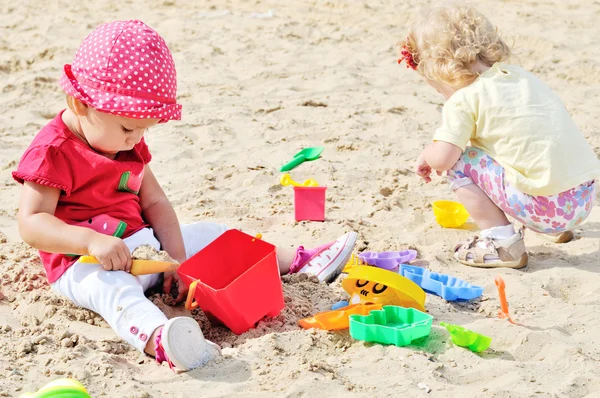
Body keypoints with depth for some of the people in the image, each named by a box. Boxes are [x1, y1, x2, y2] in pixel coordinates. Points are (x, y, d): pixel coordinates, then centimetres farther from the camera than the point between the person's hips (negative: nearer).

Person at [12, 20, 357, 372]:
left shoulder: (128, 144, 8)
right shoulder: (52, 152, -18)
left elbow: (155, 203, 7)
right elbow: (31, 224, -24)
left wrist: (177, 257, -7)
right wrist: (92, 240, -38)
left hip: (144, 244, 9)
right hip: (86, 263, -9)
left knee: (211, 235, 10)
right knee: (112, 286, -41)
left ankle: (300, 261, 15)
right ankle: (159, 339, -73)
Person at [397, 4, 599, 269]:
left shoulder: (463, 101, -8)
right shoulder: (519, 75, 15)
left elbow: (442, 159, -11)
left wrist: (426, 156, 15)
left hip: (546, 204, -8)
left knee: (459, 163, 2)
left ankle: (502, 242, 0)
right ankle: (558, 228, 30)